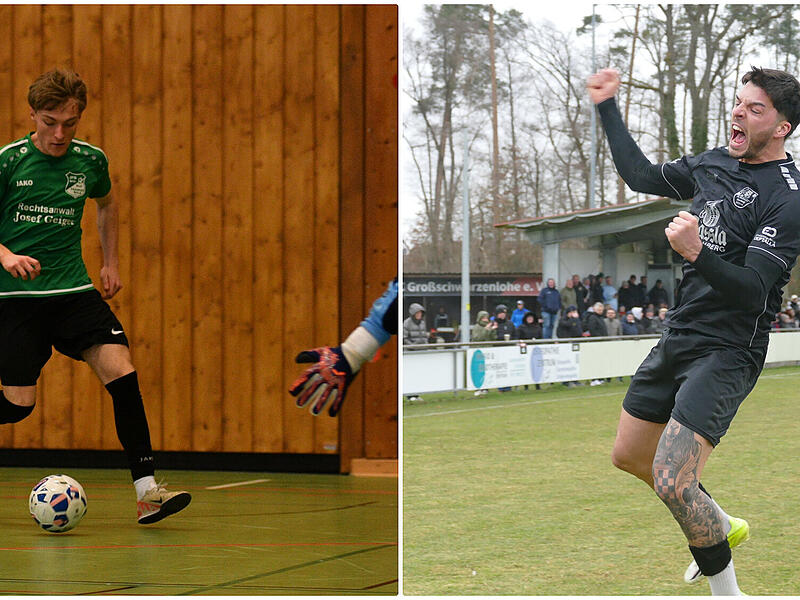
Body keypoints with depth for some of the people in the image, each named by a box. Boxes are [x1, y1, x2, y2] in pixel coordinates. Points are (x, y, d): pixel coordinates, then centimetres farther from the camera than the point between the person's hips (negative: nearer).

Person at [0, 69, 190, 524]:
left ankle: (146, 491, -17)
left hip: (74, 290, 3)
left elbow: (107, 205, 26)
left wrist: (112, 261, 20)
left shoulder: (91, 161, 4)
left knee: (122, 370, -16)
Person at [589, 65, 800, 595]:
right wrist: (608, 108, 21)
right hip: (679, 336, 9)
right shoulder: (715, 163, 6)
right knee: (630, 456, 20)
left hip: (727, 352, -9)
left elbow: (753, 289, -26)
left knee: (672, 483, -20)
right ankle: (723, 528, 40)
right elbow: (642, 176, 22)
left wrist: (697, 254, -41)